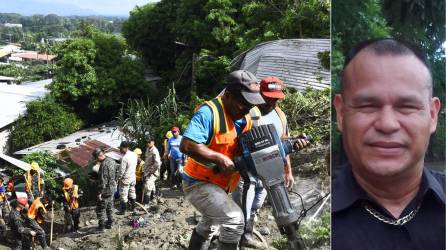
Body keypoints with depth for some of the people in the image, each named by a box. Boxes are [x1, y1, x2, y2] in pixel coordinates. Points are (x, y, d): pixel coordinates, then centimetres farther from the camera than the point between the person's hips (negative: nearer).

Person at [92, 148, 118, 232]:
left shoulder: (104, 165, -27)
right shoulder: (112, 160, 1)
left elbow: (103, 180, -26)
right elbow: (116, 172, 12)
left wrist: (100, 192, -20)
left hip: (106, 190, -9)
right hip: (113, 188, 9)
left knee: (100, 209, 3)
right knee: (109, 206, 23)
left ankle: (101, 227, 10)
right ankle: (110, 223, 34)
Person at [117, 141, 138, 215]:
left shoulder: (124, 158, -28)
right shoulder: (134, 154, -5)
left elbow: (122, 170, -22)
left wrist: (119, 178, -7)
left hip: (125, 179, -7)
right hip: (133, 177, 7)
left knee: (123, 195, 5)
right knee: (132, 192, 22)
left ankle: (123, 210, 13)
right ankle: (133, 207, 36)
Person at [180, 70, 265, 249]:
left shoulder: (243, 118, 0)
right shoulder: (209, 112, -25)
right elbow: (186, 145, -34)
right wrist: (219, 158, -32)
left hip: (220, 185, 9)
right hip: (198, 183, -9)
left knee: (209, 224, 30)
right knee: (234, 219, -25)